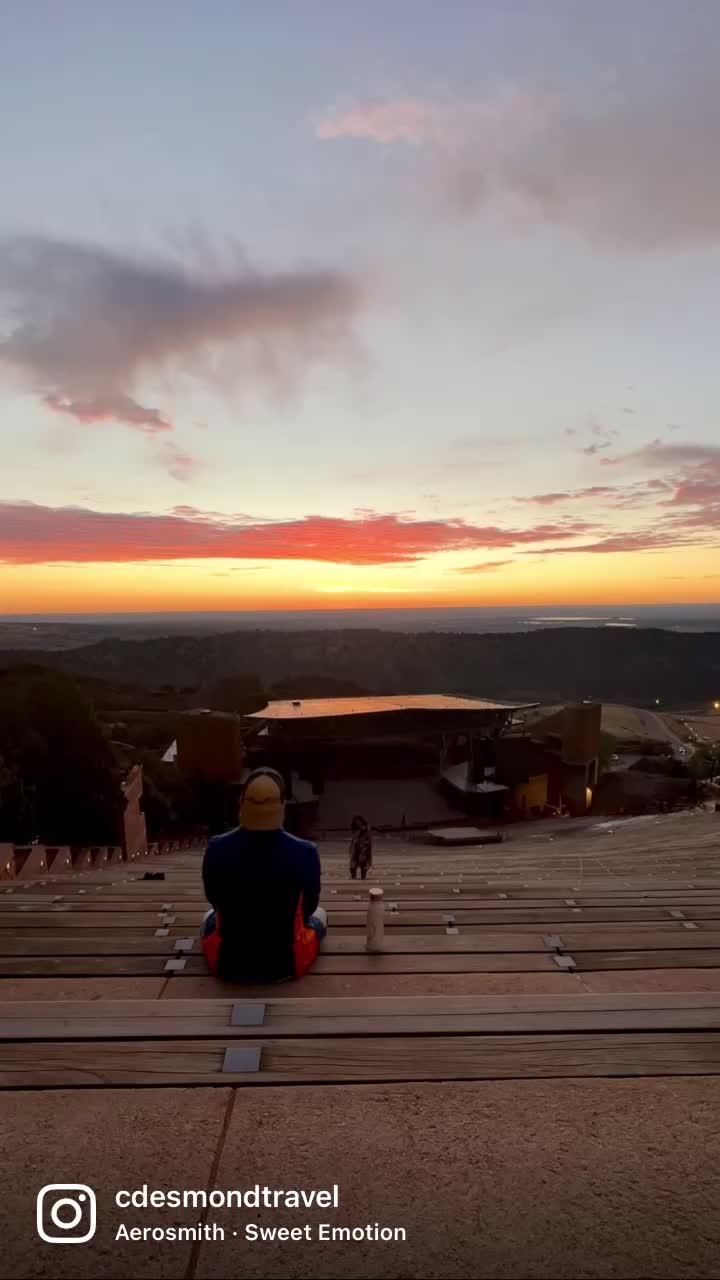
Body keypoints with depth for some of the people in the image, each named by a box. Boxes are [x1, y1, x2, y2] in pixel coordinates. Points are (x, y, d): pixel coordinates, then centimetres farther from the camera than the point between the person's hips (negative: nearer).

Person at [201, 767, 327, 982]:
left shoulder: (216, 849, -17)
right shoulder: (305, 853, -20)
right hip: (284, 965, -1)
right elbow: (308, 907, -1)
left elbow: (215, 901, 2)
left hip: (227, 964, 2)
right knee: (319, 914, 31)